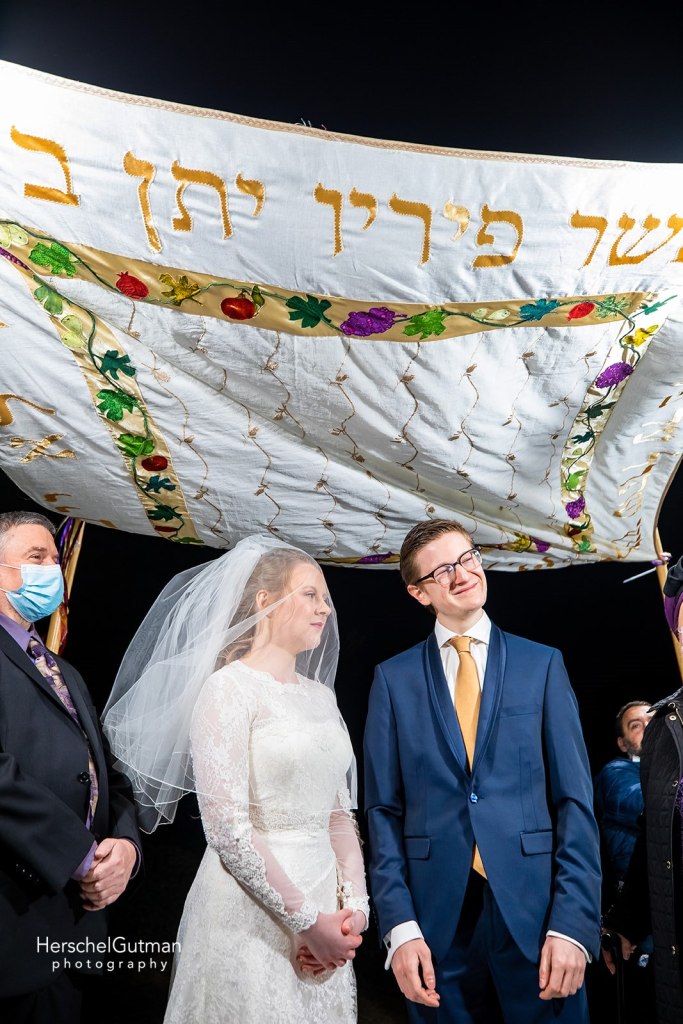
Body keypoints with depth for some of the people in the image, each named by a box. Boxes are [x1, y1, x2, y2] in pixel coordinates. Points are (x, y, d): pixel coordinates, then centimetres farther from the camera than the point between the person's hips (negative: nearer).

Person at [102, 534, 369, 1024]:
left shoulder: (320, 694, 8)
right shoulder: (229, 687, -14)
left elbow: (340, 812, 10)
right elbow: (227, 828, -19)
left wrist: (354, 906, -1)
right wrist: (305, 921, -14)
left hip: (325, 899, 7)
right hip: (254, 912, -7)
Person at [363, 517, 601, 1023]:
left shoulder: (542, 664, 1)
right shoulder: (394, 678, 1)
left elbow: (575, 800, -2)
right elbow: (383, 810, 1)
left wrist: (573, 922, -8)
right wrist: (399, 926, -6)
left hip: (534, 911, 0)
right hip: (436, 919, 0)